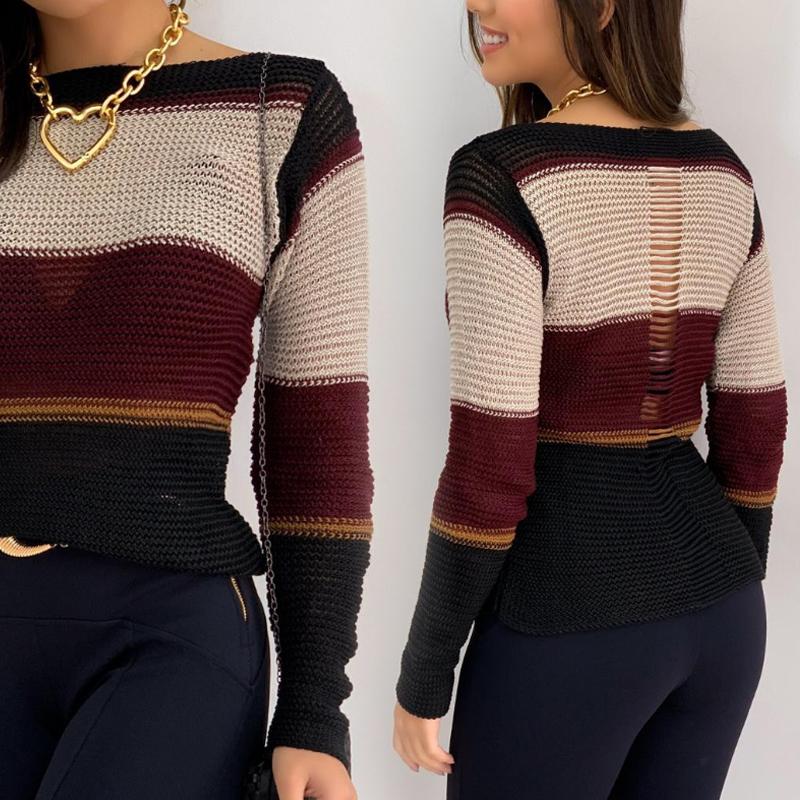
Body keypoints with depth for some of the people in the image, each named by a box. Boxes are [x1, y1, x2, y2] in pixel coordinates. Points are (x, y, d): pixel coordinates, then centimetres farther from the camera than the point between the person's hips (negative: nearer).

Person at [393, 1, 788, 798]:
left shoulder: (499, 175, -19)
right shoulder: (721, 171, 3)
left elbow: (488, 469, -20)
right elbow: (753, 430, 7)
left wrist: (422, 671, -8)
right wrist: (720, 610, 18)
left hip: (569, 620, -6)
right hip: (710, 599, 7)